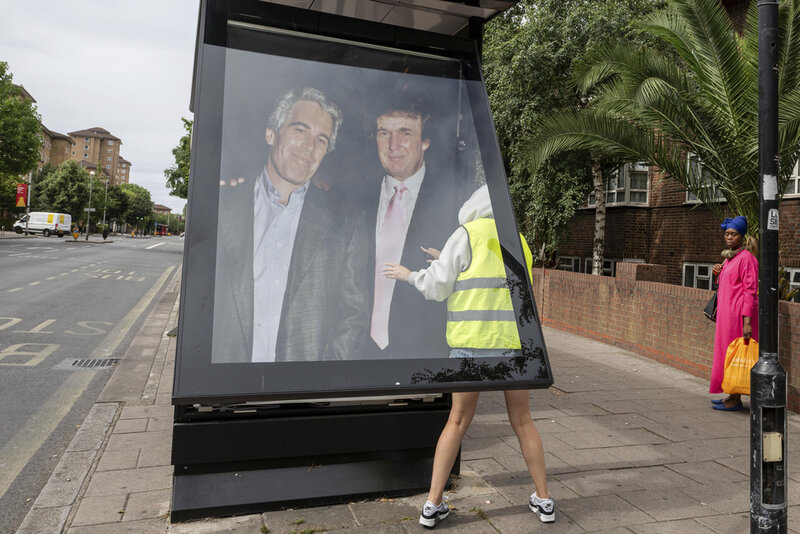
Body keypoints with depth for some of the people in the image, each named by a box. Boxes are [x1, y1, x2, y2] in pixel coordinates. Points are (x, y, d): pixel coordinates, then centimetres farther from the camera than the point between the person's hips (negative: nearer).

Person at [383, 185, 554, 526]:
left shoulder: (467, 235, 1)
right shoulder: (519, 243, 17)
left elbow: (437, 288, -2)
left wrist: (409, 275, 17)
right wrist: (448, 264, 32)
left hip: (472, 342, -3)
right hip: (514, 342, 3)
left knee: (458, 421, 9)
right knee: (522, 422, 18)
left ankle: (433, 504, 13)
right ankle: (543, 500, 25)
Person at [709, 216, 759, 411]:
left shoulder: (746, 258, -13)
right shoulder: (729, 257, 15)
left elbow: (750, 290, -18)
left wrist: (747, 321, -22)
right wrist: (718, 274, 6)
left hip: (738, 313, -9)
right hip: (727, 312, 9)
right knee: (726, 351, 13)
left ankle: (736, 400, 6)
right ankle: (732, 395, 23)